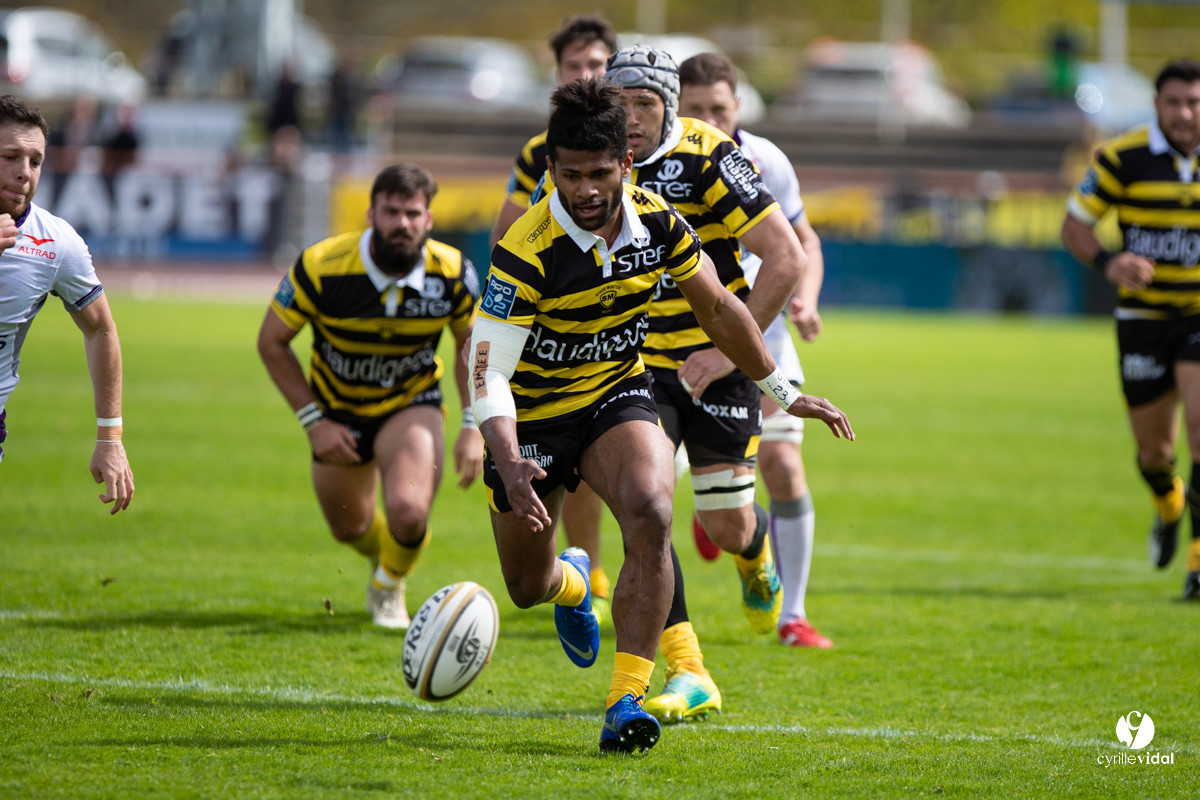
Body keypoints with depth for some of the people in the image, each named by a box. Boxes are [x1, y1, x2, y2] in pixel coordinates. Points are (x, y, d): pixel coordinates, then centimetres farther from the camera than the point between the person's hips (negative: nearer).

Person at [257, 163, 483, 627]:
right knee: (350, 527, 15)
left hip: (412, 404, -1)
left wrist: (473, 425, -9)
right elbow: (271, 341, -11)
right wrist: (313, 420, -15)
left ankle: (389, 588, 10)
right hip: (338, 410, 1)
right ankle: (384, 557, 55)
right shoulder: (321, 268, -26)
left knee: (408, 511, -25)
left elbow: (472, 345, -1)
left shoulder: (453, 273, -20)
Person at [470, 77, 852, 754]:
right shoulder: (527, 251, -27)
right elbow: (488, 370, -29)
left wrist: (784, 393, 13)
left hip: (619, 397, 2)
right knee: (528, 588, 11)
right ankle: (571, 582, 53)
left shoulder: (657, 222, -12)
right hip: (533, 416, -2)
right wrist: (510, 464, -45)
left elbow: (719, 308, 6)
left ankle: (628, 700, -26)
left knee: (650, 515, -29)